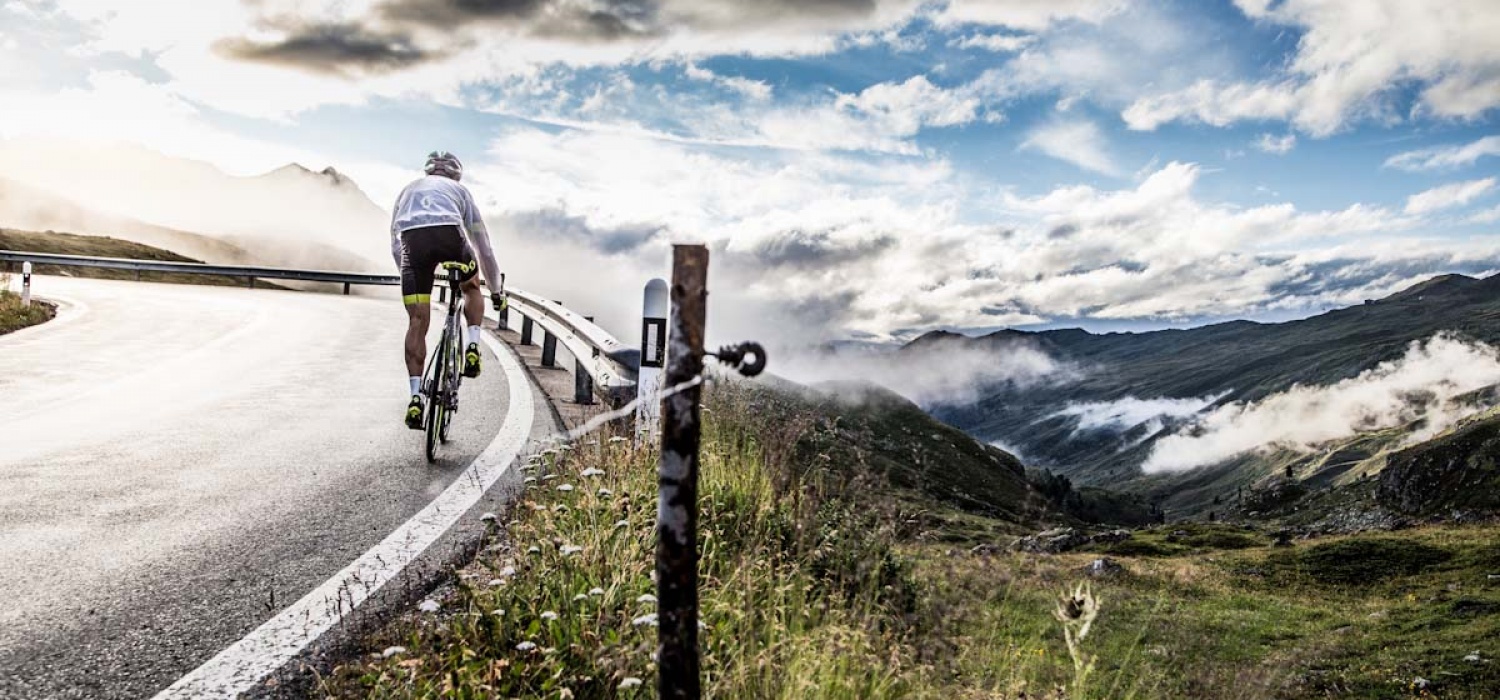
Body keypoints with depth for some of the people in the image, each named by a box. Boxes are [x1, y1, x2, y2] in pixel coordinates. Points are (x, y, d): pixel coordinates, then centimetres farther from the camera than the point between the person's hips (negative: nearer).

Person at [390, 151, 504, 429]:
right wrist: (496, 290, 43)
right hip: (449, 235, -1)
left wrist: (411, 277, 51)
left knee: (417, 323, 6)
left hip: (412, 239, 1)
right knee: (472, 289, 30)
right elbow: (483, 246, 35)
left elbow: (396, 247, 38)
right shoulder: (460, 190, 33)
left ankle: (415, 397, -1)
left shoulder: (408, 189, 39)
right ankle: (472, 347, 10)